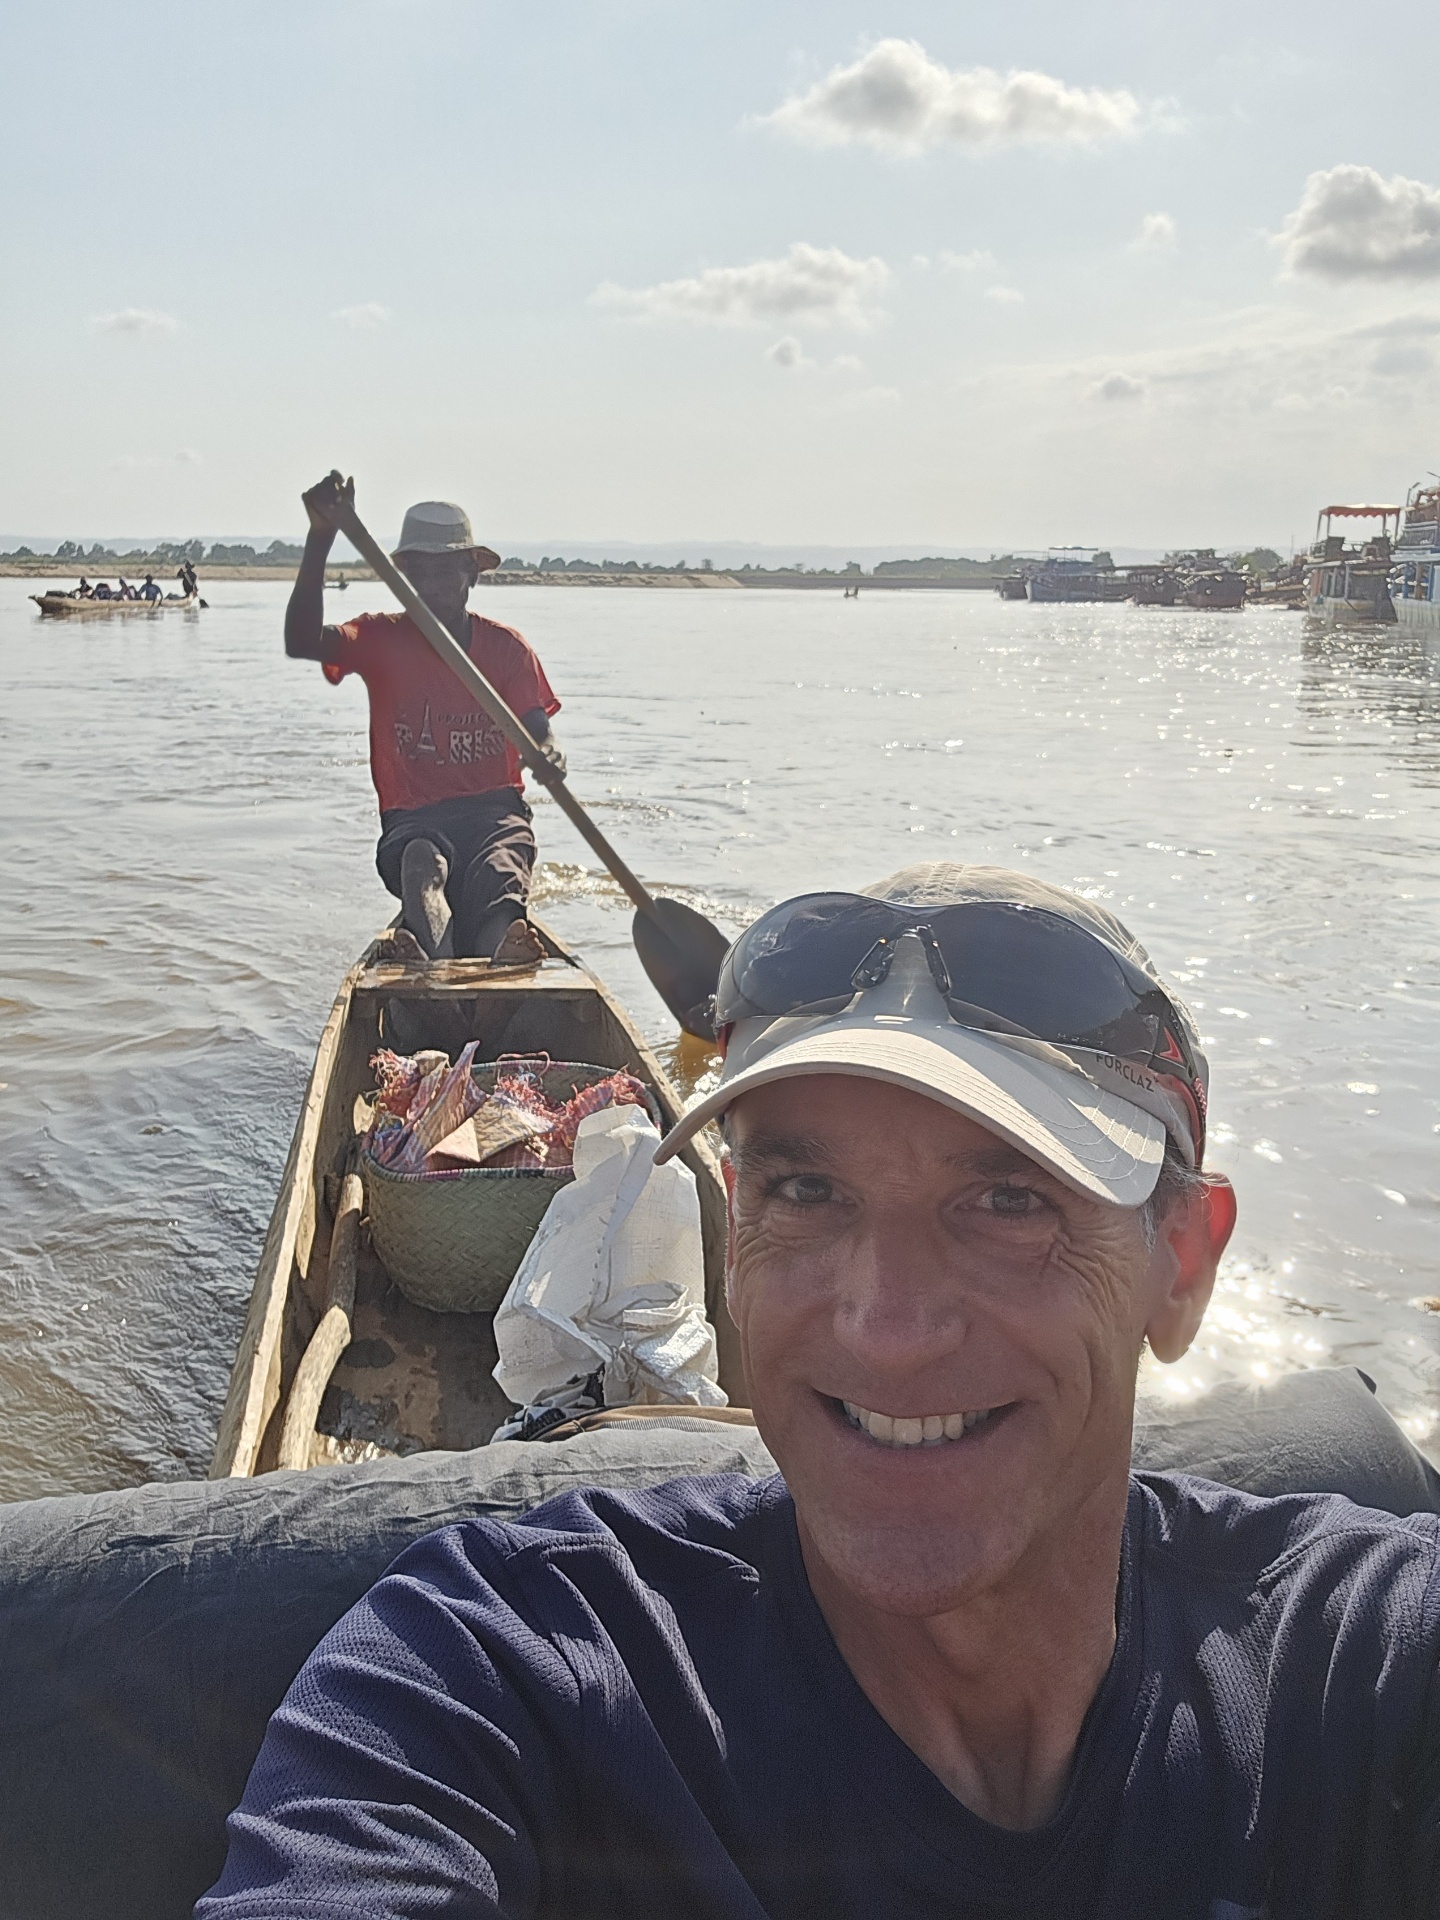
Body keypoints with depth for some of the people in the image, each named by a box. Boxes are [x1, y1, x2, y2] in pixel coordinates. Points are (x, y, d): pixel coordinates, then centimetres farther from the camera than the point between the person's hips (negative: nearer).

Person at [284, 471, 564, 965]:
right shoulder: (381, 639, 7)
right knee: (420, 859, -39)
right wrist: (321, 538, -25)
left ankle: (497, 938, -71)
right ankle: (435, 949, -70)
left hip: (494, 808, 0)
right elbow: (301, 642, -13)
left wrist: (547, 753, -27)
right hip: (413, 819, 0)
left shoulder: (504, 645, 10)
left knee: (501, 864, -38)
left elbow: (536, 729, 1)